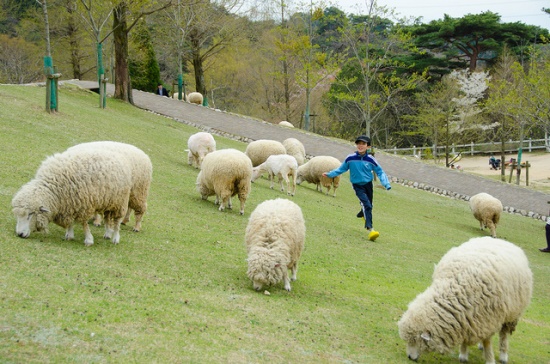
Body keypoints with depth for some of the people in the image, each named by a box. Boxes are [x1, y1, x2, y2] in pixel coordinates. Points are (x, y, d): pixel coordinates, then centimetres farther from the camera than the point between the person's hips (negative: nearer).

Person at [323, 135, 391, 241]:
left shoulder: (370, 159, -10)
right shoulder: (350, 158, -11)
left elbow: (379, 172, -2)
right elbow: (341, 169, 3)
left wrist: (386, 184, -13)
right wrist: (330, 174, -2)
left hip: (368, 184, 3)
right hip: (357, 186, -3)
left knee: (368, 206, 17)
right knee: (367, 205, -21)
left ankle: (362, 214, 53)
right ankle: (370, 229, -28)